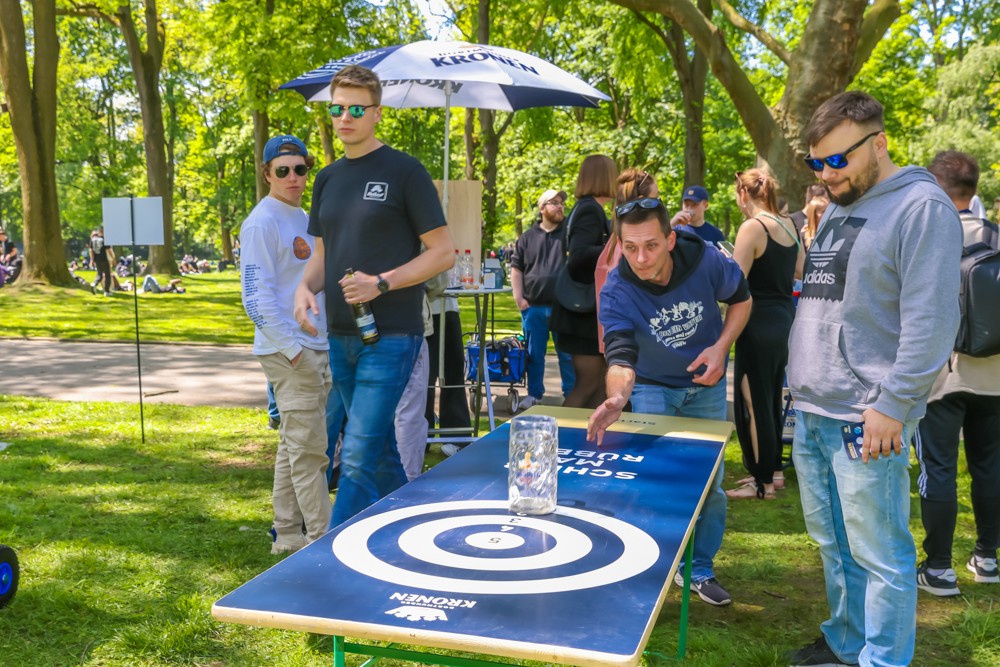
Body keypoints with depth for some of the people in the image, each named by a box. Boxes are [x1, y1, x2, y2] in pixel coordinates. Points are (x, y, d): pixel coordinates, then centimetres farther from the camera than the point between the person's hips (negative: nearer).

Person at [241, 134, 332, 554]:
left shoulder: (304, 219, 17)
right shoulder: (262, 222, -11)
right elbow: (257, 296, -17)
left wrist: (329, 345, 17)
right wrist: (293, 350, -19)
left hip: (314, 349, 9)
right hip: (288, 350, -9)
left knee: (294, 444, 14)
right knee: (309, 447, -6)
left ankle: (287, 533, 24)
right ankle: (324, 540, 1)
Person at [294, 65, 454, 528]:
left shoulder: (404, 172, -5)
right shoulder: (328, 178, 14)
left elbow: (443, 253, -6)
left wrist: (381, 283, -18)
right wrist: (305, 289, -1)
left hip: (391, 335, -7)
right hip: (341, 336, 7)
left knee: (358, 457, -11)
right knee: (379, 453, 16)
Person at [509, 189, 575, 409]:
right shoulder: (527, 237, 9)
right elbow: (516, 268, 9)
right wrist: (519, 298, 1)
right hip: (533, 307, 1)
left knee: (568, 354, 4)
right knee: (534, 354, 9)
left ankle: (571, 395, 14)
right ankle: (534, 394, 19)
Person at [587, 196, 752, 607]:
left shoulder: (705, 261, -24)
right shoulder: (616, 292, -29)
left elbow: (741, 298, -4)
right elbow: (621, 355, -41)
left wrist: (720, 348, -18)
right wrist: (617, 397, -62)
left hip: (705, 383, 2)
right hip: (652, 387, -2)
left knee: (709, 483, 7)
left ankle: (700, 569, 27)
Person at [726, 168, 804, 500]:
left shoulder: (752, 227, -16)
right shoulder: (789, 224, 8)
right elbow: (800, 271, 17)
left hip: (760, 323, -9)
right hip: (784, 319, 9)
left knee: (753, 402, 1)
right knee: (772, 397, 19)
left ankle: (763, 482, 8)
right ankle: (774, 469, 29)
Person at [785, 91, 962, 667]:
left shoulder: (921, 207, -10)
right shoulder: (837, 211, 16)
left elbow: (930, 320, -17)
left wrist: (892, 405, -19)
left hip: (865, 421, -8)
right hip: (811, 413, 8)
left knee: (878, 555, 0)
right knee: (834, 545, 18)